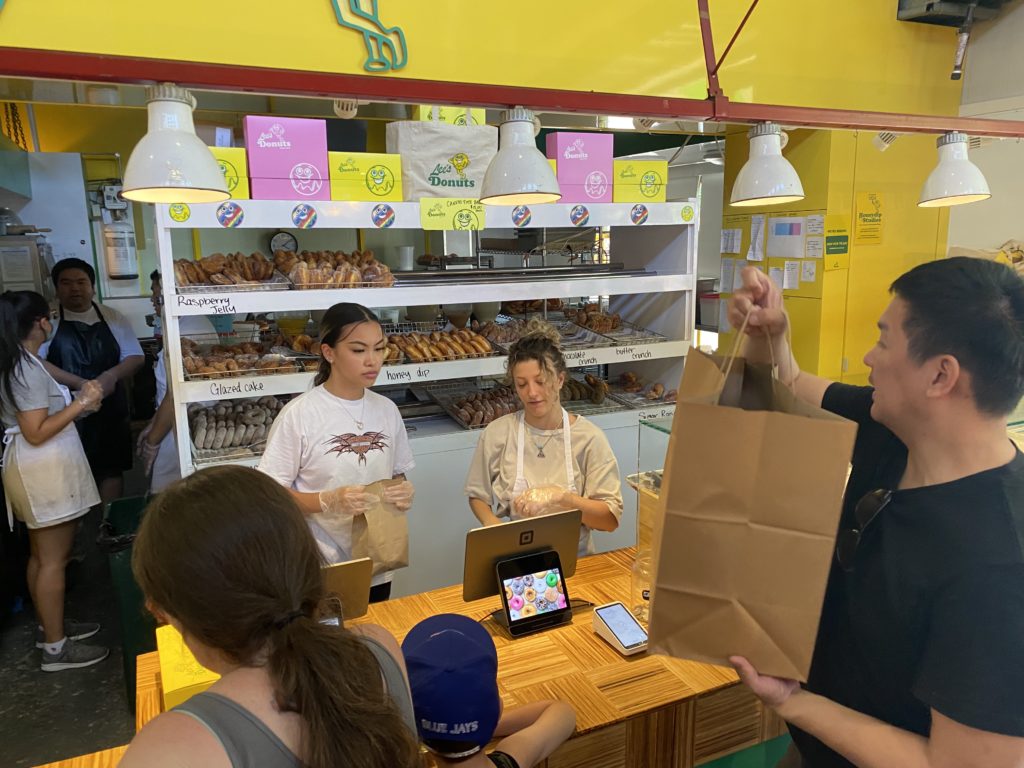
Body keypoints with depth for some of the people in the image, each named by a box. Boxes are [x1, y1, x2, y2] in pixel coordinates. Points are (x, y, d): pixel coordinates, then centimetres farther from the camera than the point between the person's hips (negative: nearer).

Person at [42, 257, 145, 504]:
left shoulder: (112, 319, 6)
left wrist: (112, 375, -16)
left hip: (110, 411, 3)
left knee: (112, 470, 10)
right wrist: (80, 384, -22)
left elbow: (136, 357, 5)